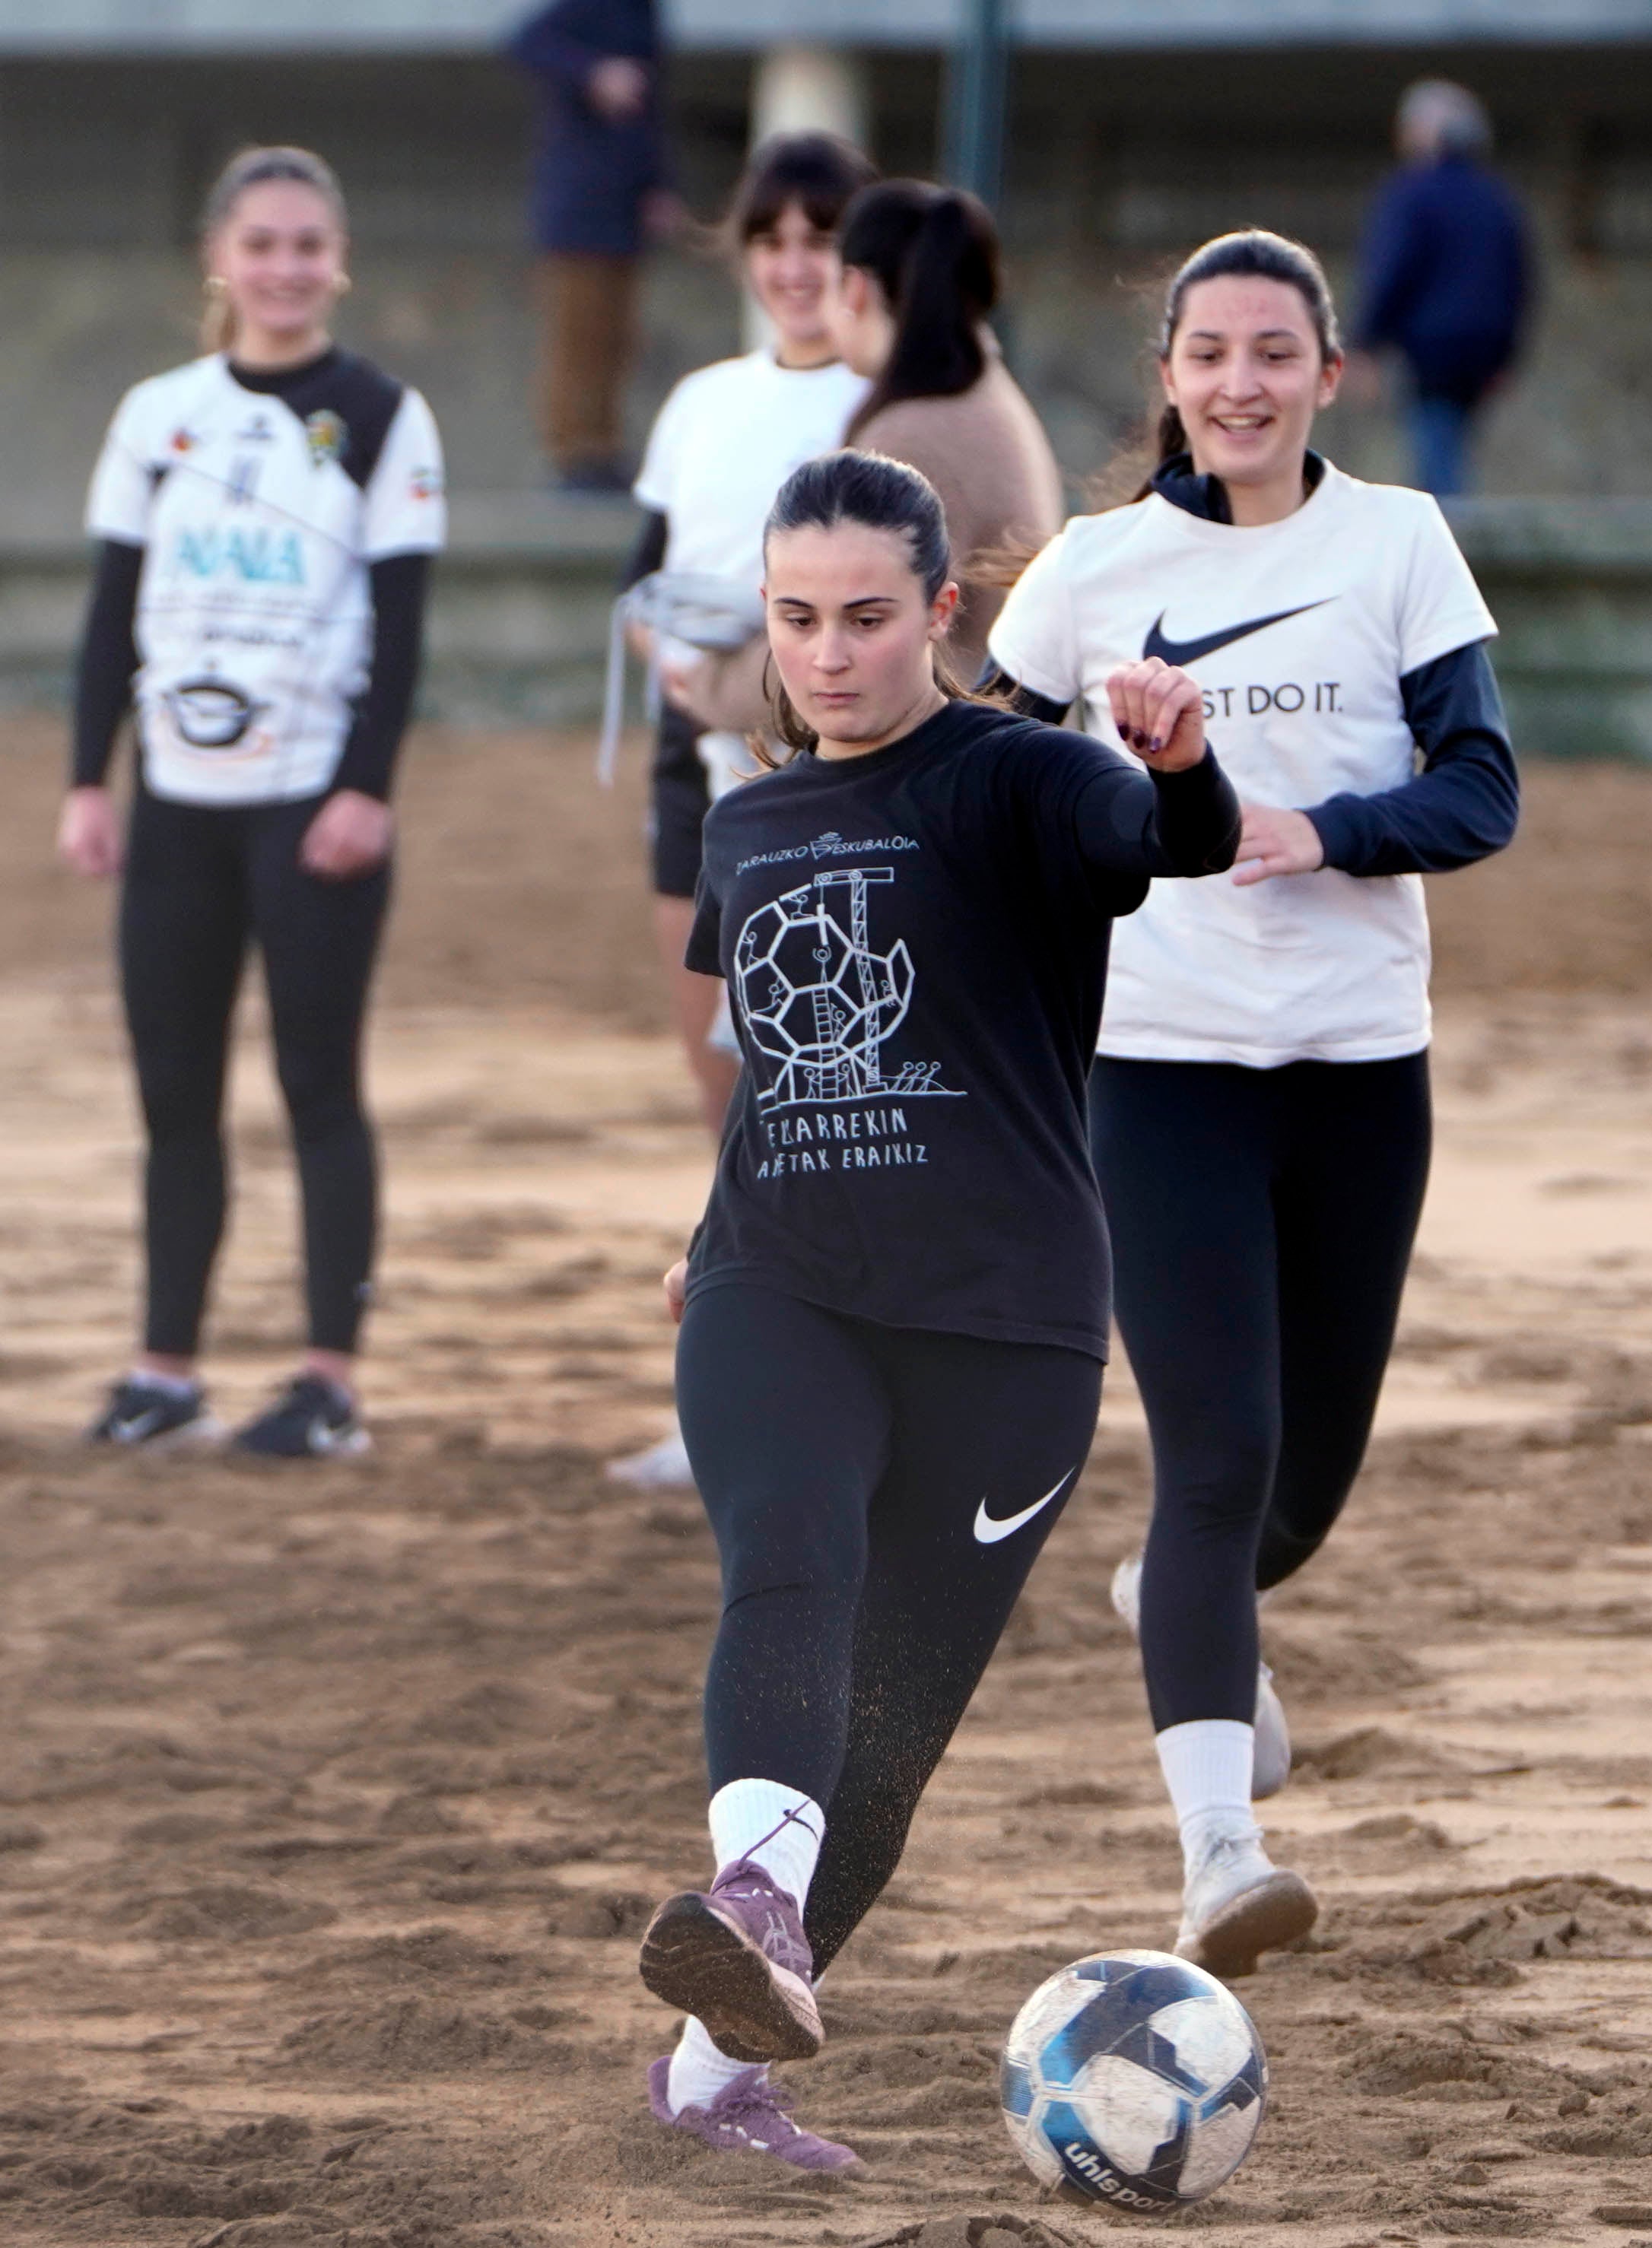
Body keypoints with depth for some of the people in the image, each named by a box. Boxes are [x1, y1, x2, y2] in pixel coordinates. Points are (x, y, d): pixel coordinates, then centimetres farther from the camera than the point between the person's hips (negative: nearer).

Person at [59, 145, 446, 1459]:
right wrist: (90, 781, 4)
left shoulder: (380, 418, -1)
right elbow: (114, 612, 11)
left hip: (315, 802, -4)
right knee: (173, 1092, 5)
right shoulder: (159, 415, 9)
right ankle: (167, 1373, 11)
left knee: (319, 1087, -3)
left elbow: (402, 622, -4)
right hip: (178, 803, 4)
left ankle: (334, 1383, 1)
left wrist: (367, 790, -12)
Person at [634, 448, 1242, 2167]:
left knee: (895, 1723, 2)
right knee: (788, 1570, -28)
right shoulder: (748, 825, 15)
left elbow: (1172, 841, -25)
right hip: (777, 1302, 2)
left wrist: (1182, 764, -47)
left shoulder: (1017, 785, -3)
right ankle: (753, 1905, -53)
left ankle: (718, 2064, 17)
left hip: (1002, 1320, -2)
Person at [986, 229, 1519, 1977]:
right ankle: (1217, 1844, -19)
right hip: (1161, 1057, -2)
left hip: (1360, 1061, 2)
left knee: (1313, 1466, 13)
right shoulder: (1098, 565, 2)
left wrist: (1322, 829, -23)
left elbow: (1481, 792, -7)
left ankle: (1183, 1603, 48)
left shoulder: (1397, 541, 1)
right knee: (1217, 1454, -15)